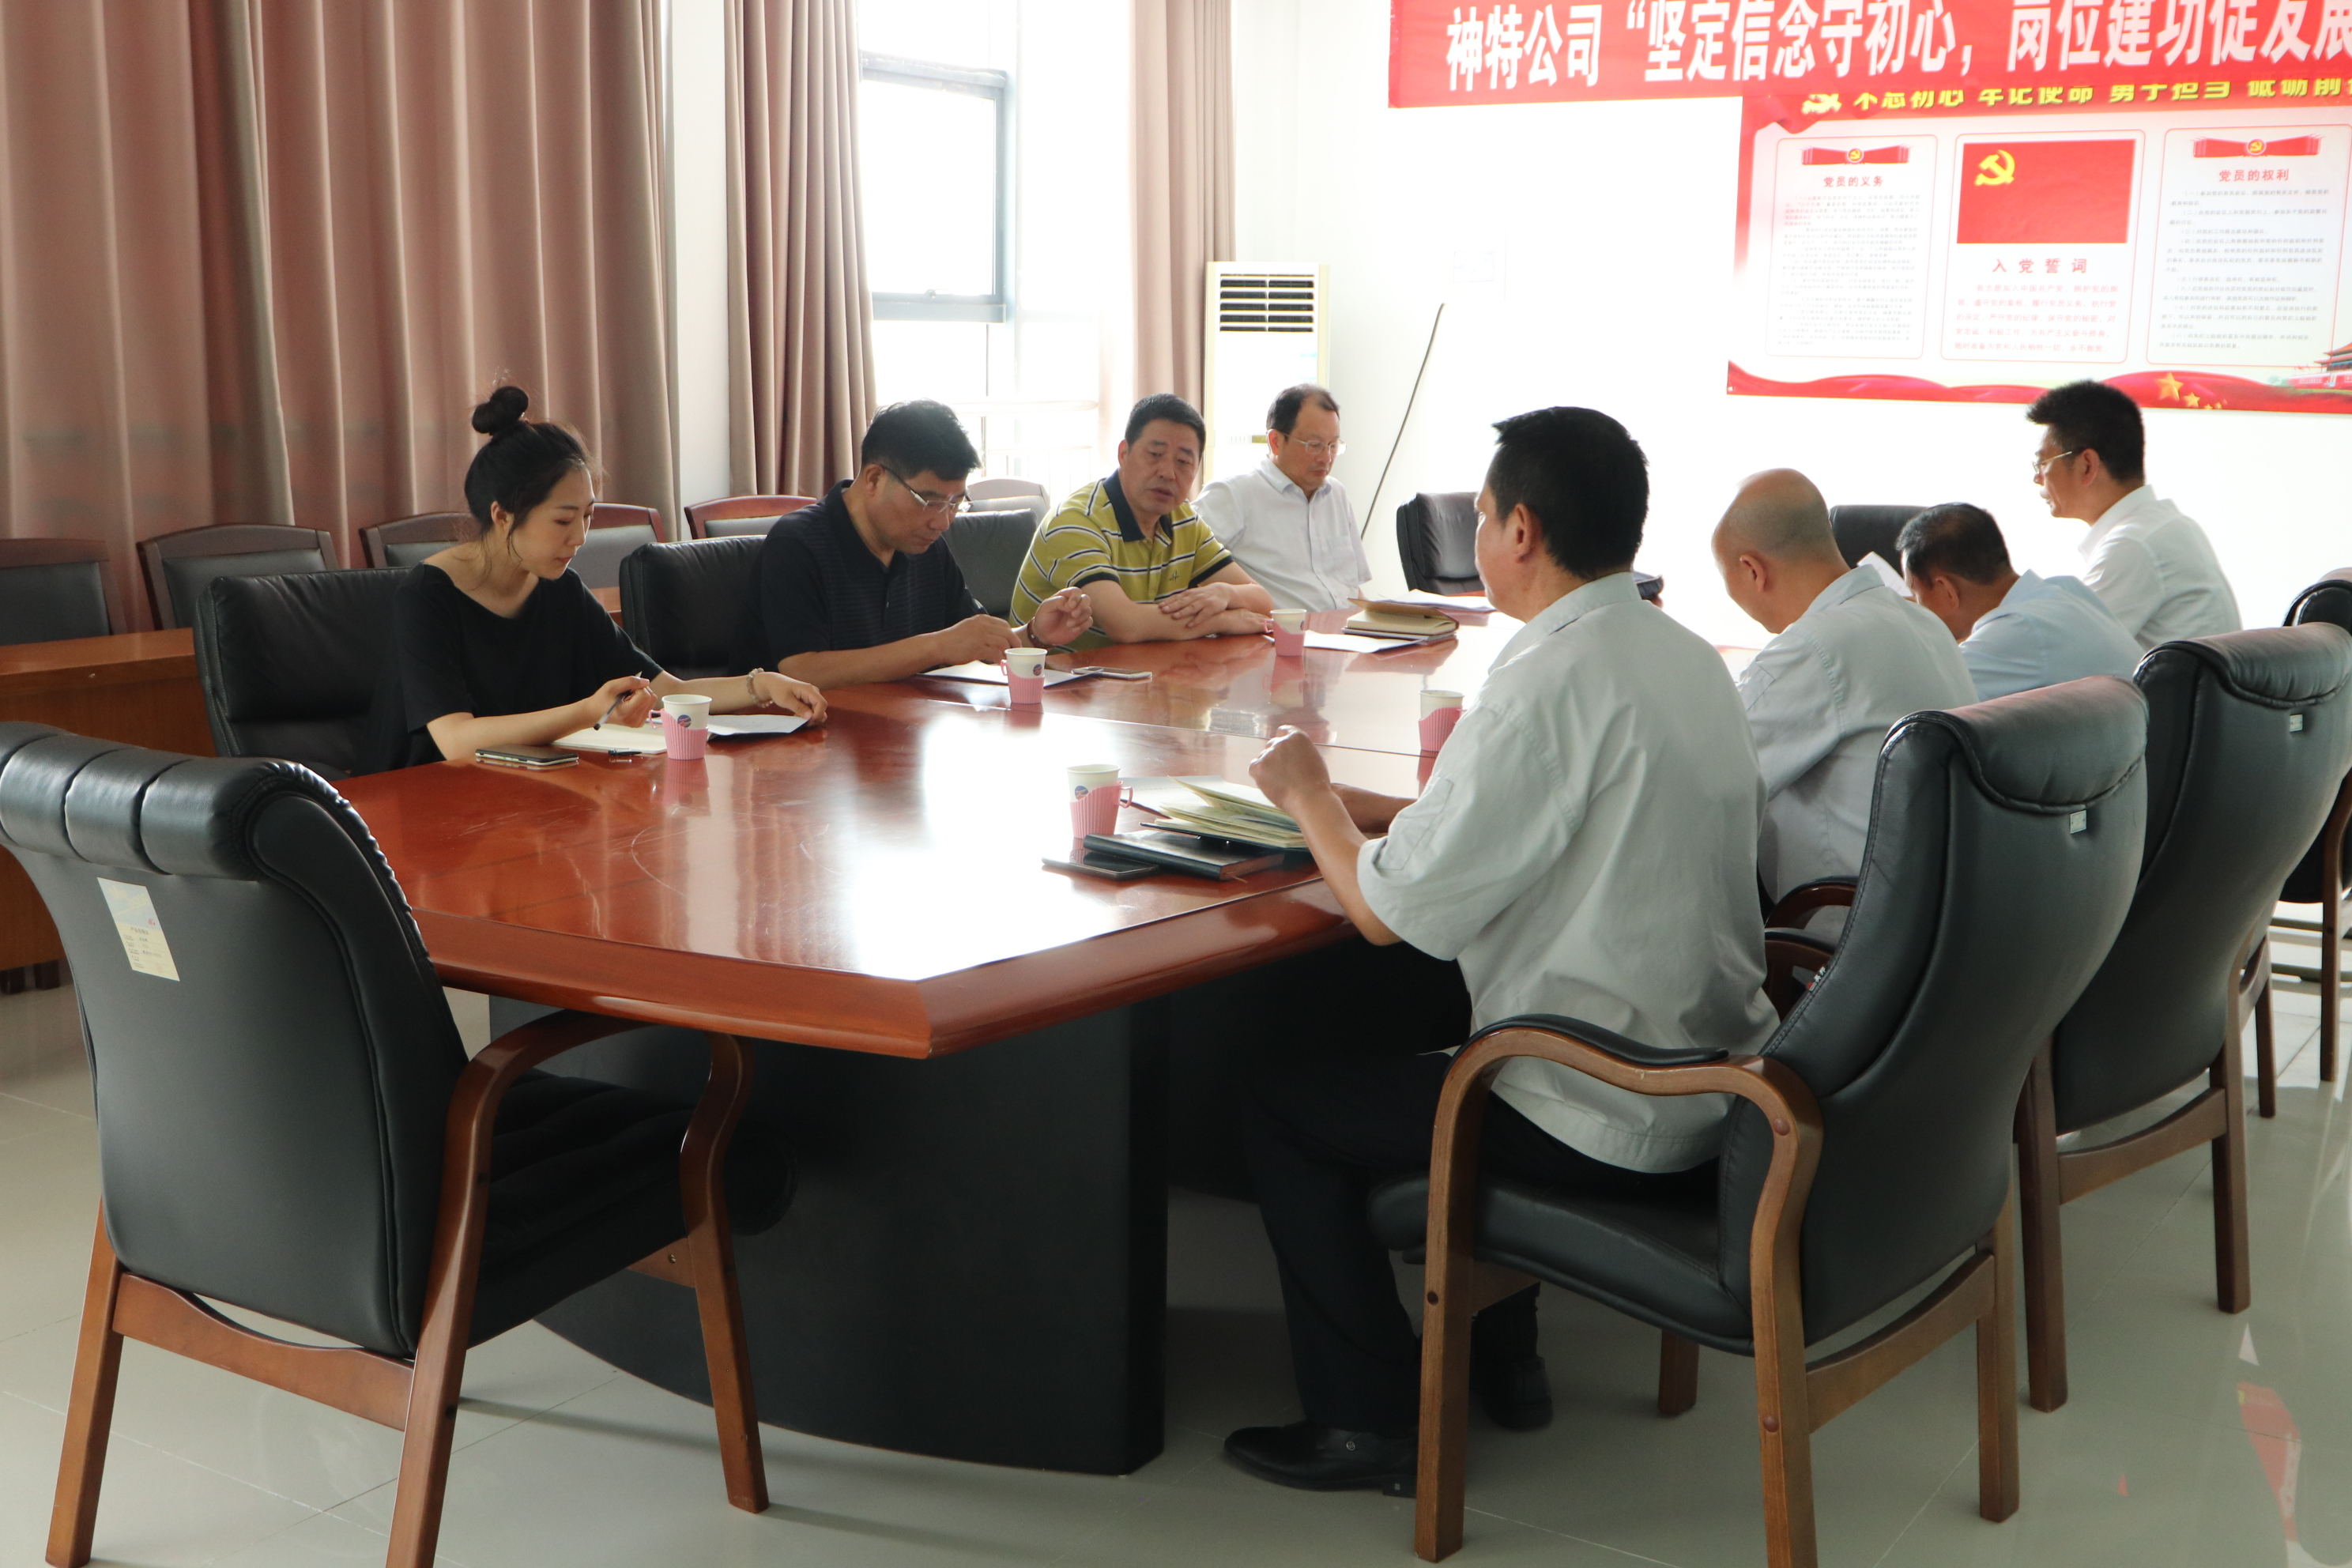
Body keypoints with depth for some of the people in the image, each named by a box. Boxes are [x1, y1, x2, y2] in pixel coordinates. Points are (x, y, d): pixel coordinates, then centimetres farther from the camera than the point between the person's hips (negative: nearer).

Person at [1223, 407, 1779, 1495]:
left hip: (1610, 1123, -9)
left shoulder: (1550, 682, -23)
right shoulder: (1687, 658, 5)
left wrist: (1309, 797, -1)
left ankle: (1366, 1421, 11)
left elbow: (1390, 910, -20)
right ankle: (1499, 1356, 35)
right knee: (1433, 1031, 31)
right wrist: (1368, 808, 10)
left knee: (1280, 1102, 5)